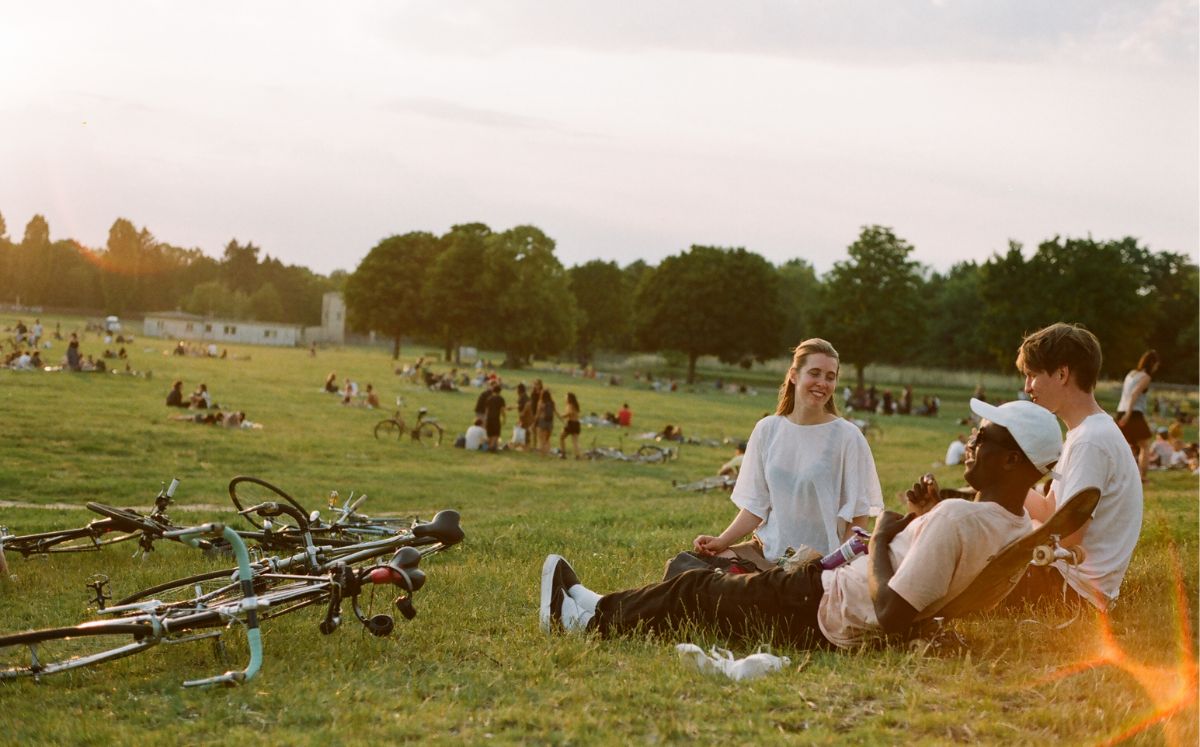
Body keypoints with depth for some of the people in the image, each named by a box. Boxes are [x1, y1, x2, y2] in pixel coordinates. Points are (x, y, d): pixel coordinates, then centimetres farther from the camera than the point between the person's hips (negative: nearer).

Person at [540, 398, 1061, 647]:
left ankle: (591, 615, 32)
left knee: (696, 591, 11)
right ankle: (598, 609, 39)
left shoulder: (958, 518, -32)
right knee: (724, 583, 25)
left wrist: (880, 540, -18)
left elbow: (891, 614, -34)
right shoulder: (1021, 532, -4)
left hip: (816, 611, -9)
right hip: (849, 629, 9)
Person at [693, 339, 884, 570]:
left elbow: (858, 515, -4)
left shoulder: (847, 436, -6)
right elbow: (756, 507, 7)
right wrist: (721, 541, -7)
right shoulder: (767, 430, 5)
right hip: (767, 551, 5)